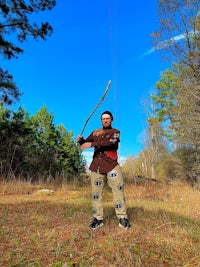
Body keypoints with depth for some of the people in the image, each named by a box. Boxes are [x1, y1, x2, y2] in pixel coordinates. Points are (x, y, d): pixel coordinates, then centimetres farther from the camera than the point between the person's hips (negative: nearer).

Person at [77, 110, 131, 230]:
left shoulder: (115, 132, 4)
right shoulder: (95, 132, 17)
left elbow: (110, 142, -17)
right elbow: (85, 143, 16)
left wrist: (92, 144, -28)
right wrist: (81, 140, -9)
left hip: (112, 165, -3)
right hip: (96, 165, 3)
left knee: (119, 190, -3)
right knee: (96, 192, 6)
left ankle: (122, 218, 9)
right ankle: (98, 218, 17)